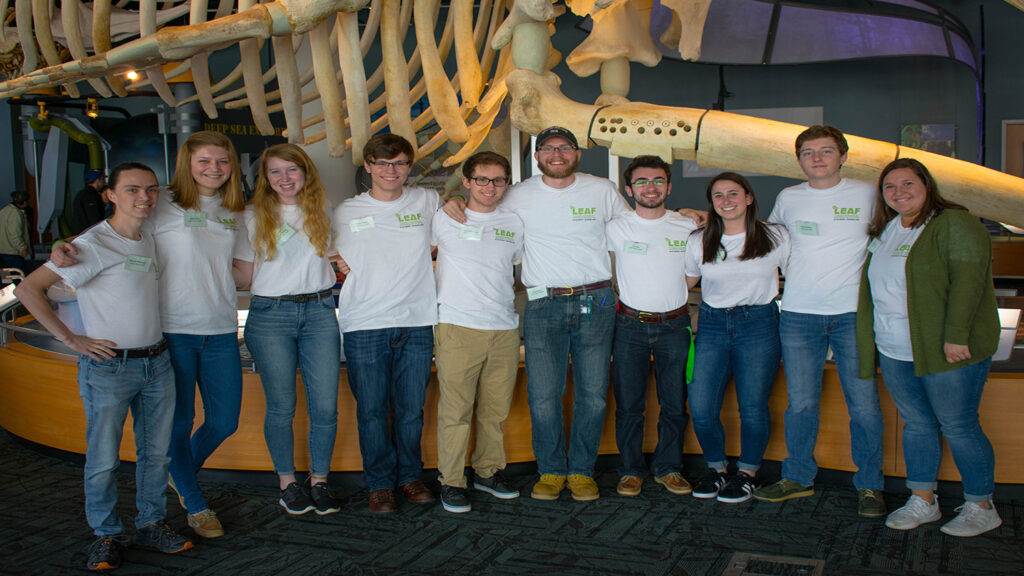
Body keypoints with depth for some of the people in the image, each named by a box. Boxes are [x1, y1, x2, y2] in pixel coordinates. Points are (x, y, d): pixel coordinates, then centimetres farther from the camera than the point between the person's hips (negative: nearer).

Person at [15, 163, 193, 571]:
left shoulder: (150, 240, 10)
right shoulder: (93, 245, -12)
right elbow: (28, 289, -15)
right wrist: (70, 339, -14)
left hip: (156, 362, 6)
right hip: (108, 367, -6)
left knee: (156, 452, 11)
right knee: (103, 459, 1)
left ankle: (151, 524, 25)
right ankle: (107, 535, 17)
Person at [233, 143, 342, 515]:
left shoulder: (323, 211, 10)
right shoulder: (254, 216, 5)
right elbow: (244, 275, 4)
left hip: (319, 312, 2)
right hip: (270, 316, -1)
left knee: (325, 407, -1)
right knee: (281, 407, 2)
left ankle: (319, 480, 16)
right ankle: (287, 481, 20)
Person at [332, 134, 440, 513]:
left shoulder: (428, 202, 8)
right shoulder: (346, 212, 8)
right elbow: (337, 262, 16)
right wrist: (338, 266, -3)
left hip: (417, 324, 1)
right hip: (364, 325, -1)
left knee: (411, 408, 7)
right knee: (372, 410, 3)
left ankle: (410, 475, 26)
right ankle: (380, 483, 19)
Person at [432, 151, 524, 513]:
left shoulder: (514, 223, 12)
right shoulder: (444, 218, 2)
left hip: (504, 329, 4)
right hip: (457, 326, -3)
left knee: (496, 409, 9)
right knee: (456, 409, -3)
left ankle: (488, 472, 25)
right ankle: (451, 481, 8)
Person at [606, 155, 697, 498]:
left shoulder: (688, 228, 3)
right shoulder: (615, 229, -2)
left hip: (675, 326, 1)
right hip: (630, 326, -1)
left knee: (675, 404, 6)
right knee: (629, 405, 3)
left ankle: (668, 467, 21)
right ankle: (631, 469, 16)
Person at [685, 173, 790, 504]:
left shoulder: (776, 237, 2)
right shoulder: (700, 241, 6)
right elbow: (683, 284, 15)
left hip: (758, 324, -2)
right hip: (712, 324, 2)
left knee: (752, 407, -2)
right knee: (701, 408, -6)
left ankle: (747, 473, 20)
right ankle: (716, 467, 19)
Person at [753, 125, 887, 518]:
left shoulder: (867, 194, 4)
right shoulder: (787, 199, 8)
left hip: (854, 313, -1)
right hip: (799, 314, 1)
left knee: (864, 404, 0)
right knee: (800, 403, 5)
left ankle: (869, 486, 14)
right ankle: (798, 478, 21)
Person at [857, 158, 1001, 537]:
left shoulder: (954, 224, -8)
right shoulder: (884, 232, 16)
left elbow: (967, 279, -18)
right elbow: (872, 286, 21)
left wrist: (956, 335, -24)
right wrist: (872, 346, 18)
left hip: (947, 351, -7)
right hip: (894, 351, 7)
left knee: (958, 427, 0)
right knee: (916, 424, 12)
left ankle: (981, 508, 14)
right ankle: (923, 502, 22)